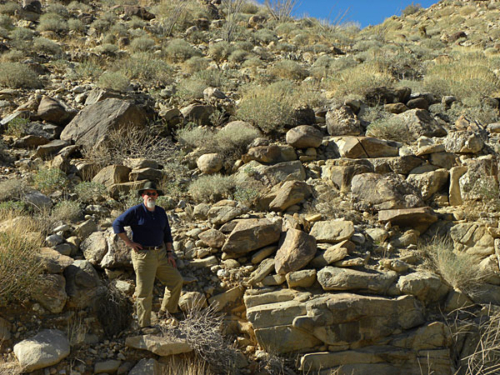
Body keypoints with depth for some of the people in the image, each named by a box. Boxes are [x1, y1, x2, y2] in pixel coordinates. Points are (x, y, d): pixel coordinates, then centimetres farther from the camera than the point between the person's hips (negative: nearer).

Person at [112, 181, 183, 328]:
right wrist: (129, 242, -13)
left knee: (176, 280, 11)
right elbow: (117, 224, -12)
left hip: (161, 254, 7)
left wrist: (169, 253, 11)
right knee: (144, 291, -4)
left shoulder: (161, 212, 12)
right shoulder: (135, 211, -7)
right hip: (143, 255, -7)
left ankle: (168, 310, 30)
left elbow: (167, 233, 18)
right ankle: (144, 325, 6)